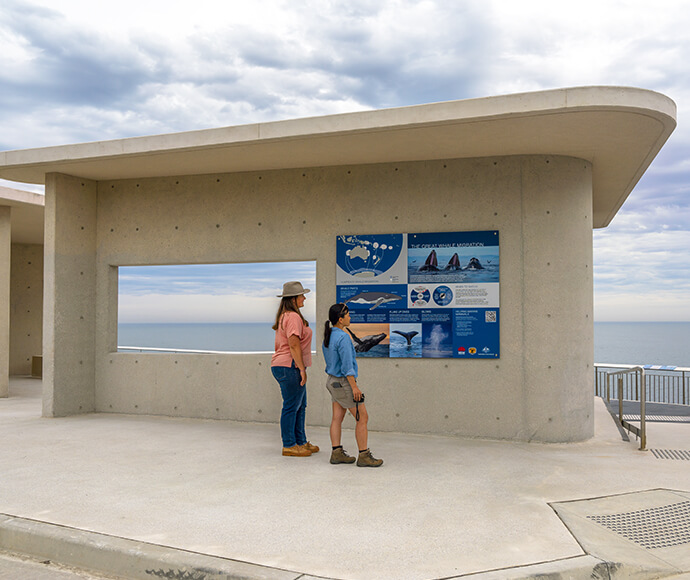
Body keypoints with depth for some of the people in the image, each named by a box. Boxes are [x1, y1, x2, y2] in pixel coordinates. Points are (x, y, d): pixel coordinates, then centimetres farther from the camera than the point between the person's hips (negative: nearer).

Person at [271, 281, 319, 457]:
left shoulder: (283, 317, 18)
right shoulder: (294, 317, -15)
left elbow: (278, 345, 22)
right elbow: (294, 345, -22)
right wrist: (302, 369, -19)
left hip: (280, 365, 11)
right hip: (290, 366, -11)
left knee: (300, 406, 15)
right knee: (291, 406, -3)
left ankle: (301, 442, 23)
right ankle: (289, 446, 4)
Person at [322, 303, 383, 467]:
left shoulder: (328, 336, 8)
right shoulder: (343, 338, -21)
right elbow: (347, 365, -23)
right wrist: (354, 387, -20)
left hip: (332, 380, 9)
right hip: (344, 382, -9)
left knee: (338, 417, 10)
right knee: (362, 418, -2)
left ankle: (337, 453, 12)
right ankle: (364, 456, 1)